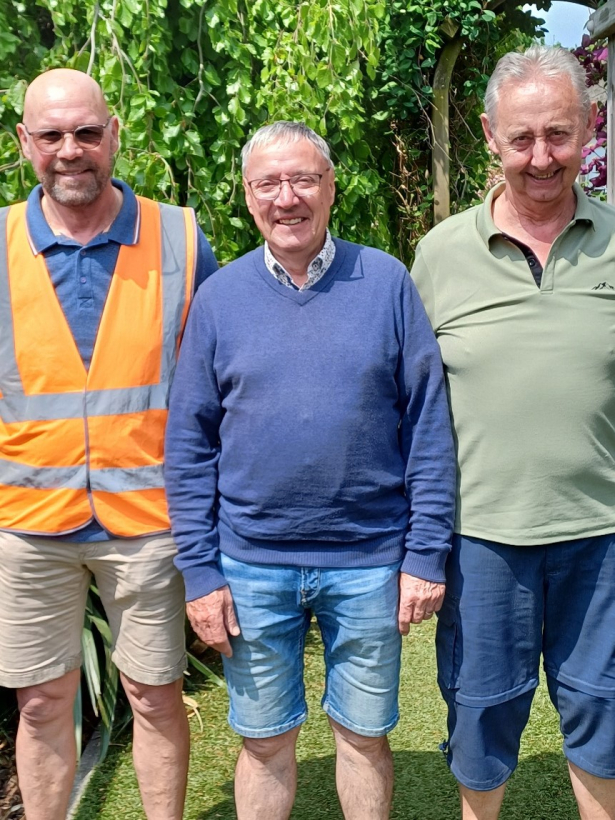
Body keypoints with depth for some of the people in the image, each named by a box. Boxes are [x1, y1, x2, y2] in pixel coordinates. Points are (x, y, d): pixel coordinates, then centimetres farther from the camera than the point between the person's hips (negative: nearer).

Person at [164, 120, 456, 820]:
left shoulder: (386, 282, -2)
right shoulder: (218, 297, 0)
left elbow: (429, 424, -2)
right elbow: (189, 443, 1)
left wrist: (426, 554, -6)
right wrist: (199, 572, -4)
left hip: (370, 561, 0)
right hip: (251, 566, 1)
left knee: (364, 734, 17)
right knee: (264, 740, 16)